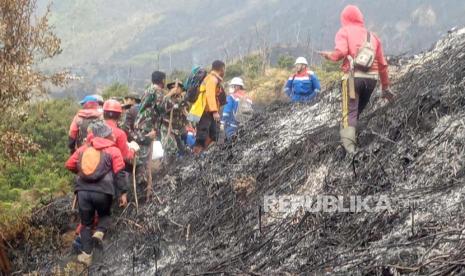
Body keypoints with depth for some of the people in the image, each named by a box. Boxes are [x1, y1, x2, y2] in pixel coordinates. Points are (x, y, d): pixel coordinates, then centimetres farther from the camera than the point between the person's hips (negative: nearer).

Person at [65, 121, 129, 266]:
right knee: (105, 214, 26)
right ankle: (100, 232, -4)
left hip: (83, 190, 2)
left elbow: (69, 165, 20)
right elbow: (120, 173, -2)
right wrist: (123, 193, 1)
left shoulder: (84, 148, 15)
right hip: (102, 191, -2)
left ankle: (86, 254, 8)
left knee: (86, 223, 16)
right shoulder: (113, 150, 6)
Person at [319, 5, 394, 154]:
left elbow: (341, 52, -13)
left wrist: (330, 55, 8)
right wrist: (385, 87, 26)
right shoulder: (372, 36, 19)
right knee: (359, 110, 17)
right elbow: (382, 64, 19)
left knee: (349, 113, -6)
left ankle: (349, 145, -23)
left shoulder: (344, 32, 7)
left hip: (353, 76, -4)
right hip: (372, 77, 4)